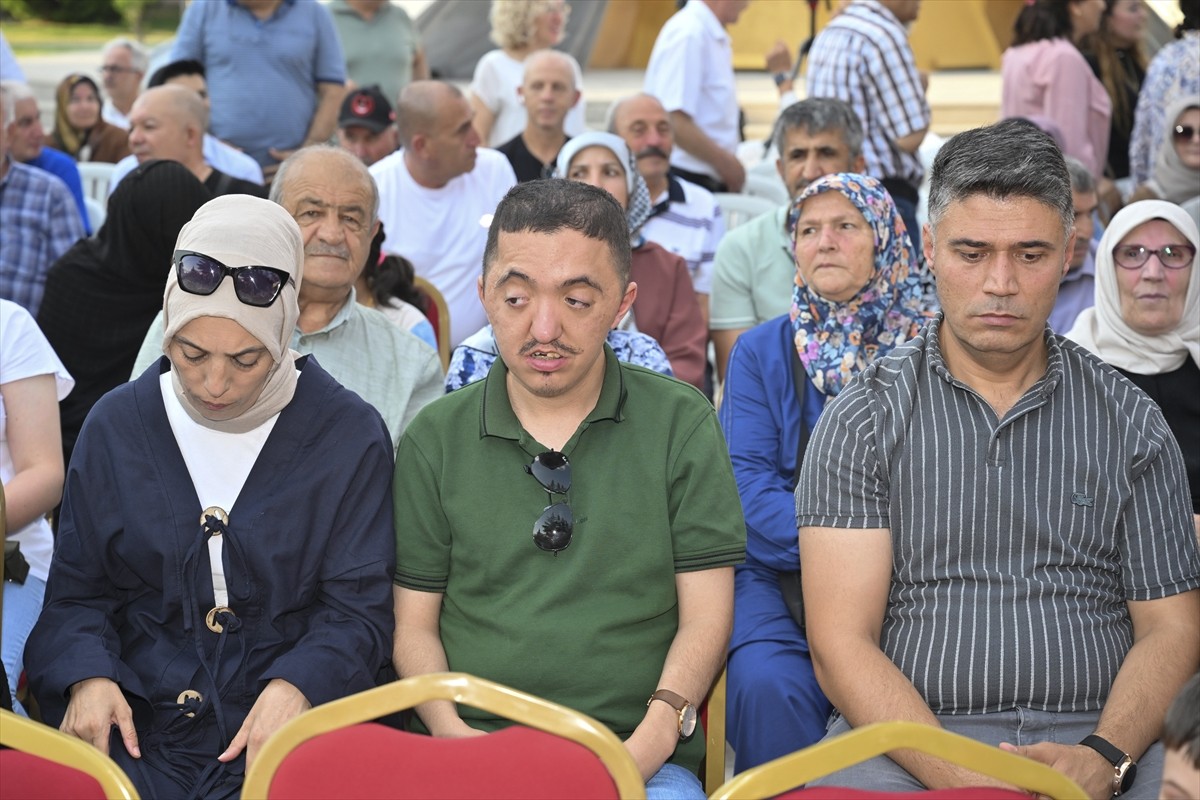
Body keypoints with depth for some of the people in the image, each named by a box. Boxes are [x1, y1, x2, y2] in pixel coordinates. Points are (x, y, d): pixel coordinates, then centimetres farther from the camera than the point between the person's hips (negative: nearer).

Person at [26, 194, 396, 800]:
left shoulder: (350, 435, 1)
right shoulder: (117, 424, 8)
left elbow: (357, 610, 1)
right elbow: (76, 591, 12)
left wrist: (297, 686, -18)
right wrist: (87, 676, -8)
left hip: (286, 729, -2)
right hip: (136, 723, 2)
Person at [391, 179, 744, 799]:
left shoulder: (682, 425, 6)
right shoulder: (435, 439, 10)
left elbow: (704, 616, 4)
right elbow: (413, 622, 11)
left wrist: (651, 740, -11)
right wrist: (450, 730, -7)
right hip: (472, 744, 0)